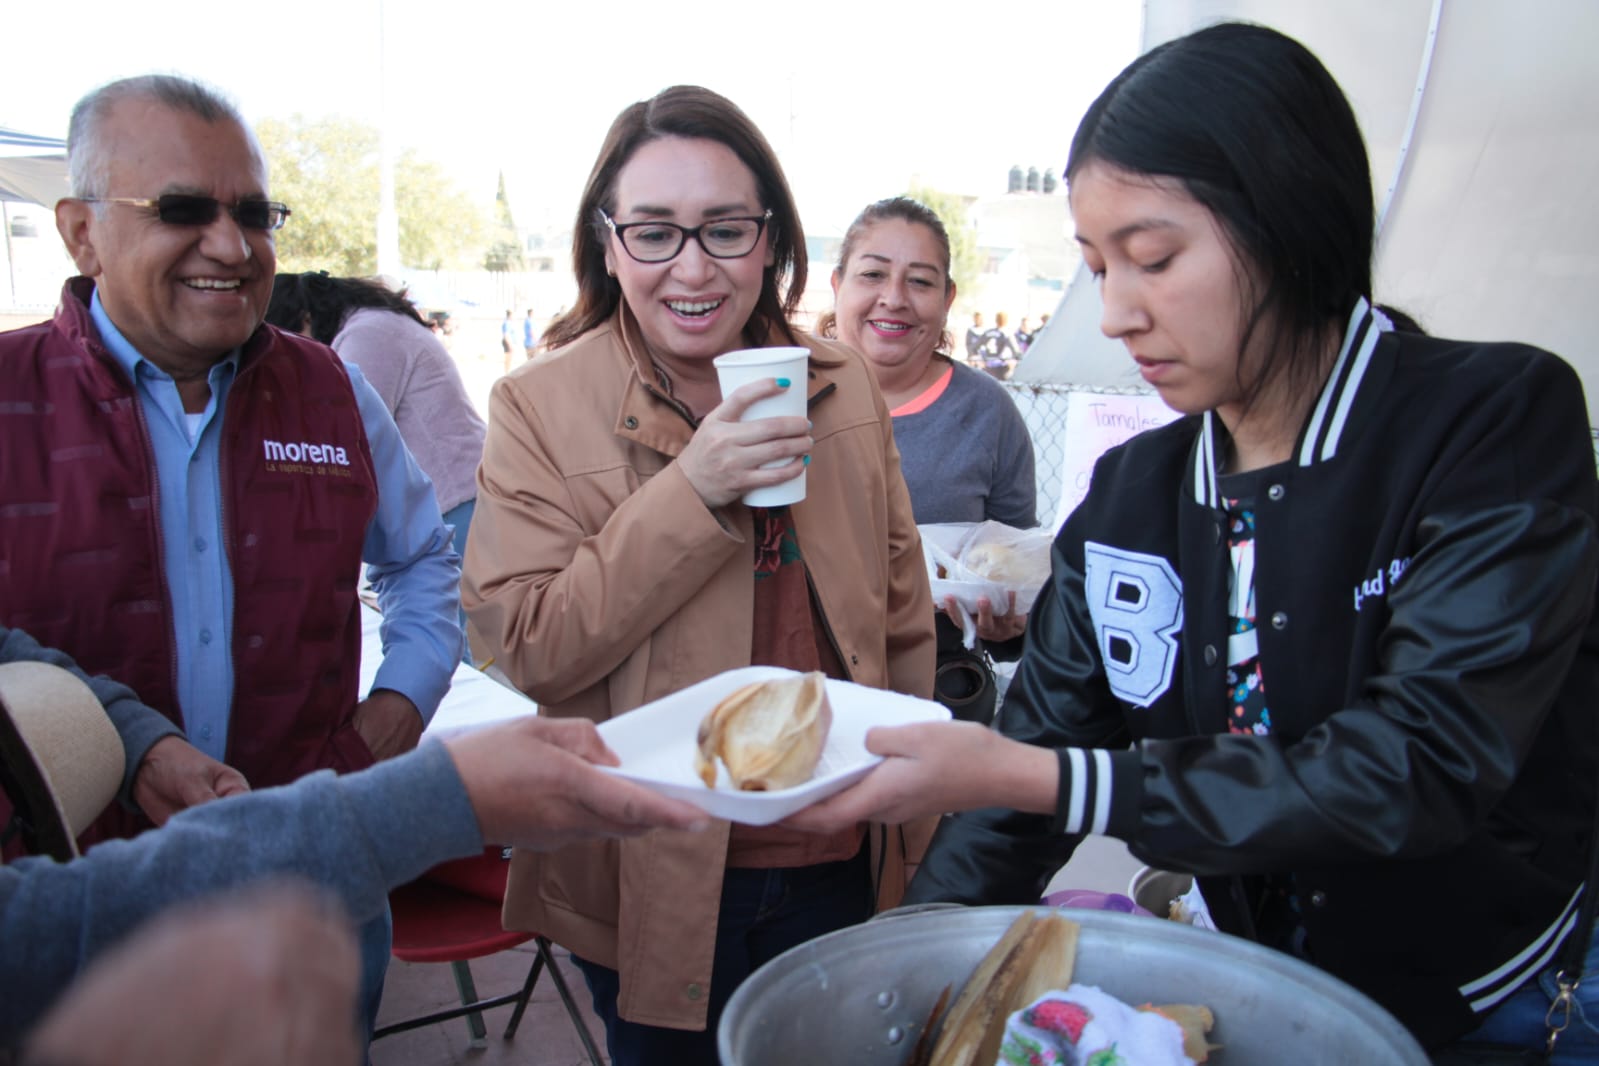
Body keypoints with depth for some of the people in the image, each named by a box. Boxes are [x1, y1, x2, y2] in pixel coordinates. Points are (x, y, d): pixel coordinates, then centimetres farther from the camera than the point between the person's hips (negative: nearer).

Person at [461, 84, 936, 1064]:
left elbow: (903, 614, 8)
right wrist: (690, 492, -25)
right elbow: (531, 650, -16)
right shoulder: (540, 407, -10)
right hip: (657, 874, -3)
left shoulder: (844, 385, 0)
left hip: (837, 859, 3)